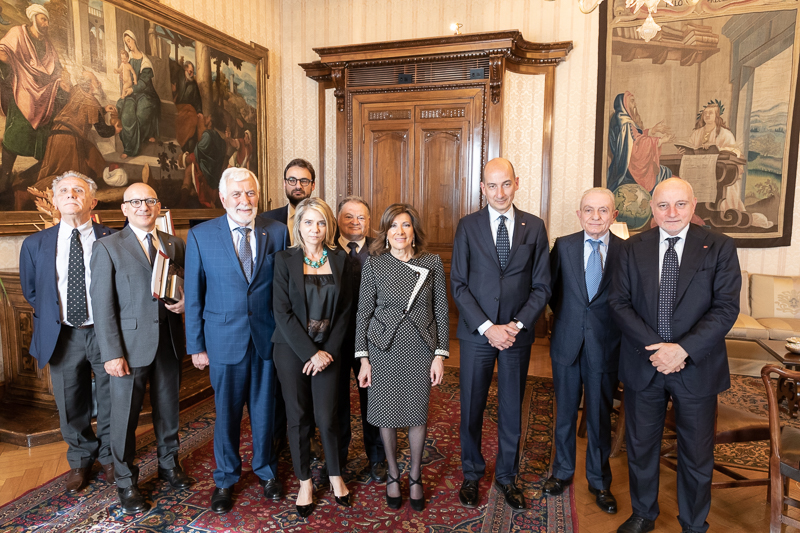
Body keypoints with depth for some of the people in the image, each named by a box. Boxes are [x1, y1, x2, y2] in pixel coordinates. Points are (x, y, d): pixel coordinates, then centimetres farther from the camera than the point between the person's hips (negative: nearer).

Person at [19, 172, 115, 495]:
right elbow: (30, 291, 14)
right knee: (72, 407, 16)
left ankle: (109, 457, 35)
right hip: (63, 336, 2)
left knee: (111, 402, 12)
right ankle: (81, 461, 39)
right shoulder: (35, 244, 1)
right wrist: (50, 320, 7)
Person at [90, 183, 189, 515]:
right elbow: (102, 305, -7)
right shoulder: (107, 247, -3)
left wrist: (184, 301, -10)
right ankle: (126, 482, 27)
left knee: (168, 409, 16)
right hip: (130, 345, -3)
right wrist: (112, 353, -13)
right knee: (124, 416, 8)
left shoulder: (175, 245, 8)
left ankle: (169, 464, 37)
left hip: (169, 344, 4)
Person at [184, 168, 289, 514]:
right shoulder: (200, 235, -4)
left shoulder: (277, 232, -2)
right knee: (226, 413, 13)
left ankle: (266, 470, 39)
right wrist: (196, 345, 0)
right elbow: (193, 295, -1)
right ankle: (225, 480, 36)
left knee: (265, 409, 15)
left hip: (268, 338, 1)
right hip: (224, 339, -1)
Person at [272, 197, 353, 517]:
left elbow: (344, 309, 2)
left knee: (326, 416, 4)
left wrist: (328, 350, -7)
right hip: (291, 349, -1)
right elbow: (282, 312, -9)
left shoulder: (340, 259, 2)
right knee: (298, 417, 9)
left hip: (328, 349, 1)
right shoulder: (285, 260, -5)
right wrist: (310, 353, -12)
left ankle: (335, 475, 29)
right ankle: (304, 482, 28)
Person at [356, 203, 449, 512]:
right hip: (384, 350, 0)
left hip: (421, 349, 1)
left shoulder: (432, 263, -2)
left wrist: (440, 355, -4)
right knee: (387, 414, 11)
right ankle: (393, 475, 34)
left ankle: (415, 477, 33)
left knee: (418, 415, 11)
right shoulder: (374, 264, -3)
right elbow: (364, 312, -1)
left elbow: (441, 311, 1)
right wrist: (363, 359, -3)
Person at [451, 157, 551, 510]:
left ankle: (507, 475, 34)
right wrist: (486, 327, -13)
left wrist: (516, 325, -11)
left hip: (517, 333, 1)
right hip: (476, 333, -1)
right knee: (472, 408, 10)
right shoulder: (468, 226, -1)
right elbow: (458, 285, -4)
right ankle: (472, 474, 32)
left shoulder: (534, 227, 1)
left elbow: (541, 286, 1)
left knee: (512, 409, 14)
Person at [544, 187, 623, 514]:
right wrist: (566, 316, 3)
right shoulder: (563, 246, -2)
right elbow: (551, 290, 8)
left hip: (605, 347, -1)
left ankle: (599, 481, 33)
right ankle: (562, 472, 36)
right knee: (565, 413, 16)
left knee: (600, 417, 13)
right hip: (567, 343, 1)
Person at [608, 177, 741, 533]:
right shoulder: (632, 249, 1)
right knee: (640, 446, 16)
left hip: (697, 367, -1)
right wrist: (655, 347, -16)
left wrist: (683, 350, -21)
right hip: (642, 366, 2)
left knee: (697, 454, 14)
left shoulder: (720, 248, -4)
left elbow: (726, 308, -11)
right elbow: (618, 302, -5)